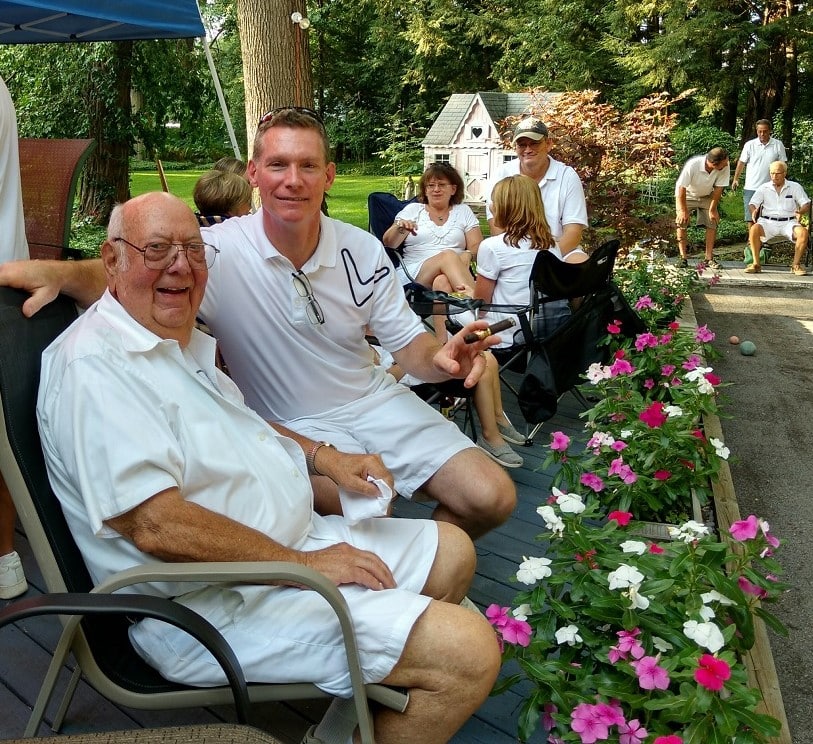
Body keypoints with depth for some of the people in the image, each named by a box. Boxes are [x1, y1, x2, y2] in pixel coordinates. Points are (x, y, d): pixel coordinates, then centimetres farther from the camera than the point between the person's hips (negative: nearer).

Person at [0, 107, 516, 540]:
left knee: (492, 499, -5)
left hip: (375, 401, 4)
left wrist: (440, 357, -23)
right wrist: (54, 272, -46)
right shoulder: (220, 251, -15)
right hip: (295, 429, -3)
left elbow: (408, 344, -1)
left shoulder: (362, 251, -5)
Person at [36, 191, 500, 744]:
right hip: (215, 604, -10)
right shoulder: (95, 364, -19)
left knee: (453, 553, 17)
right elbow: (158, 526, -27)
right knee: (470, 653, -17)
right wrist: (306, 563, -19)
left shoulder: (185, 340, 11)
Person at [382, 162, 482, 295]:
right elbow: (388, 244, 8)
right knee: (448, 255, -34)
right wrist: (400, 228, -15)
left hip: (455, 275, 1)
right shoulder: (412, 209, 18)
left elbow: (477, 248, 10)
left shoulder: (463, 211, 21)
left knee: (442, 281, -38)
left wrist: (467, 255, -15)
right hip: (414, 274, -1)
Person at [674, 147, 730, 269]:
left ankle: (709, 258, -1)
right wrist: (684, 210, -22)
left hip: (707, 196, 3)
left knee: (713, 223, -6)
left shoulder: (725, 167, -28)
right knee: (681, 223, -13)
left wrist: (712, 210, -15)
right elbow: (681, 188, -27)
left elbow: (718, 189, -17)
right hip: (687, 195, -3)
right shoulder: (692, 165, -36)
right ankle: (683, 257, -5)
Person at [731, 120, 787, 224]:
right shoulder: (749, 145, 0)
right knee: (750, 217, 1)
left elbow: (783, 164, 6)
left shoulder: (778, 145, 1)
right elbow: (741, 162, 6)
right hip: (751, 188, 0)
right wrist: (736, 179, 5)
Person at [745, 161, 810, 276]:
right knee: (754, 229, -34)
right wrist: (753, 211, -25)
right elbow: (752, 203, 1)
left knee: (803, 232, -31)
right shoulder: (763, 188, 10)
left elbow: (806, 204, 6)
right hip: (768, 222, 0)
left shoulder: (795, 187, 10)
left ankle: (796, 265, -18)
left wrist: (800, 211, -19)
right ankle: (756, 264, -25)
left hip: (788, 222, 0)